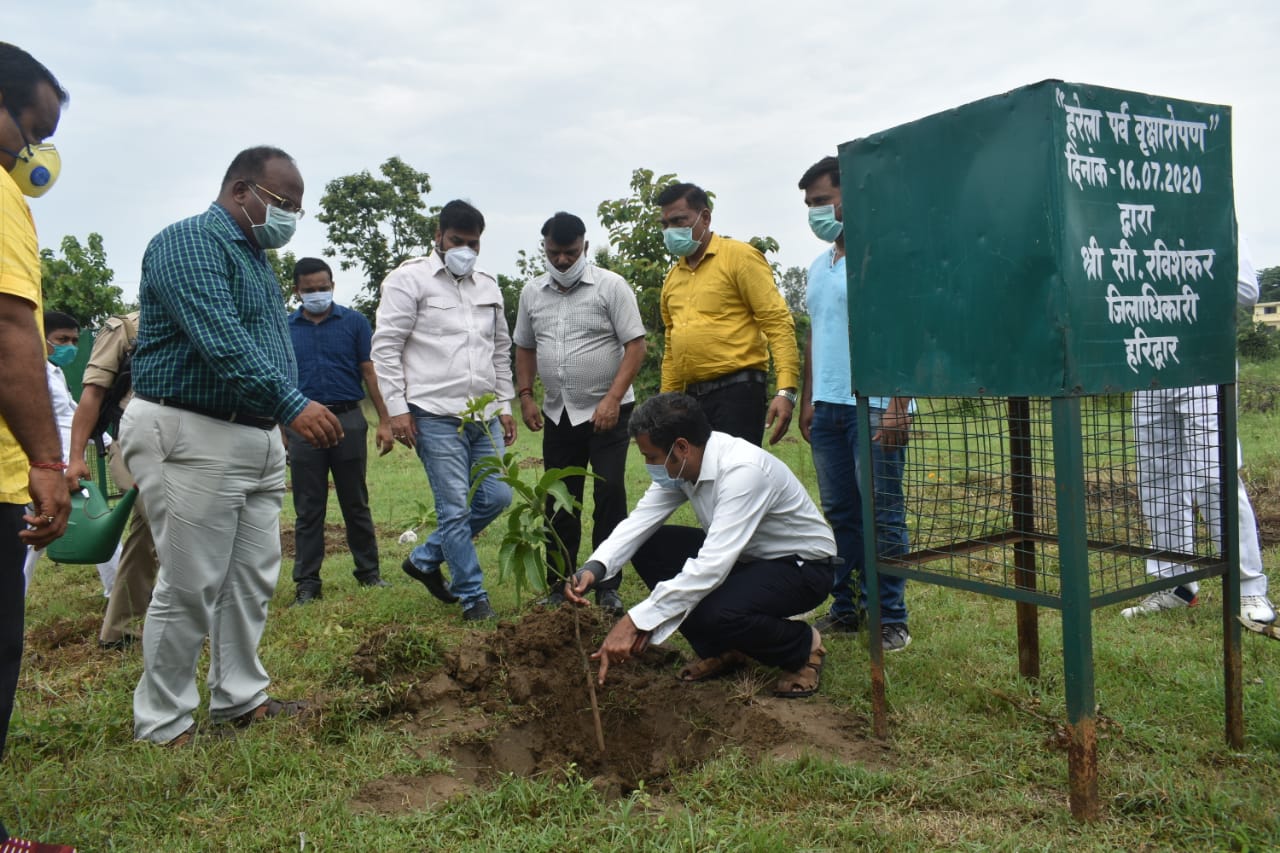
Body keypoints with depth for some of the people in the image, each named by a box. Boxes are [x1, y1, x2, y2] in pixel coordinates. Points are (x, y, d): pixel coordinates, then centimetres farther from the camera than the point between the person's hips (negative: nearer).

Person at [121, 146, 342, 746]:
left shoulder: (255, 256, 20)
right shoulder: (190, 242, -11)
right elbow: (220, 338, -25)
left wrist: (284, 416, 16)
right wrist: (291, 403, -33)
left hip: (258, 437, 9)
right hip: (192, 437, -9)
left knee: (252, 579, 12)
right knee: (189, 587, -2)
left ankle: (240, 698, 25)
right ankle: (162, 723, 12)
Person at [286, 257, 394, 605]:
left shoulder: (354, 322, 3)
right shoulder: (284, 328, 6)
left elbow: (370, 372, 1)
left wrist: (384, 421, -5)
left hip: (348, 420, -1)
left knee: (356, 503, 10)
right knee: (308, 509, 6)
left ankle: (369, 572, 22)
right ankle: (307, 583, 14)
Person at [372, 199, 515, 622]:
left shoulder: (488, 285, 16)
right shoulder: (410, 278, -1)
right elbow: (386, 347, -5)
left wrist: (504, 404, 16)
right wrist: (397, 408, -11)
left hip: (484, 415, 6)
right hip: (435, 415, -6)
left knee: (497, 497, 5)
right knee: (455, 509, -3)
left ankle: (425, 559, 23)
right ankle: (473, 597, 12)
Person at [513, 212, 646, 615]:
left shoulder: (610, 286, -7)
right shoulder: (532, 293, 8)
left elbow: (635, 345, -11)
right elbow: (525, 348, 17)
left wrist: (612, 398, -19)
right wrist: (525, 395, 5)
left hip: (607, 412, -4)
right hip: (558, 414, 5)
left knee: (610, 496, -6)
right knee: (559, 502, 9)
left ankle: (608, 586, 5)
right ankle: (560, 587, 19)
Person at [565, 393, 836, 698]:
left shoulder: (742, 471, -34)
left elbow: (712, 567, -40)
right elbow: (640, 520, -9)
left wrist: (636, 622, -41)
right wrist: (594, 568, -28)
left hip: (801, 564, -8)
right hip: (742, 555, 8)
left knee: (713, 614, -34)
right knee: (648, 546, -7)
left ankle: (803, 645, -2)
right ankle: (721, 649, 6)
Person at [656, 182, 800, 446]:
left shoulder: (739, 257, -2)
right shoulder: (672, 278, 17)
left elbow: (777, 323, -9)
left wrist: (786, 390, -19)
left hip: (736, 390, -6)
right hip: (691, 396, 7)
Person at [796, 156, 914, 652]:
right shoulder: (819, 267, 18)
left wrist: (897, 405, -19)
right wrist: (807, 400, 17)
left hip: (873, 405, -8)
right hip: (827, 406, 8)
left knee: (882, 514, -2)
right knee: (839, 513, 12)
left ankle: (891, 619, 8)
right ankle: (846, 608, 21)